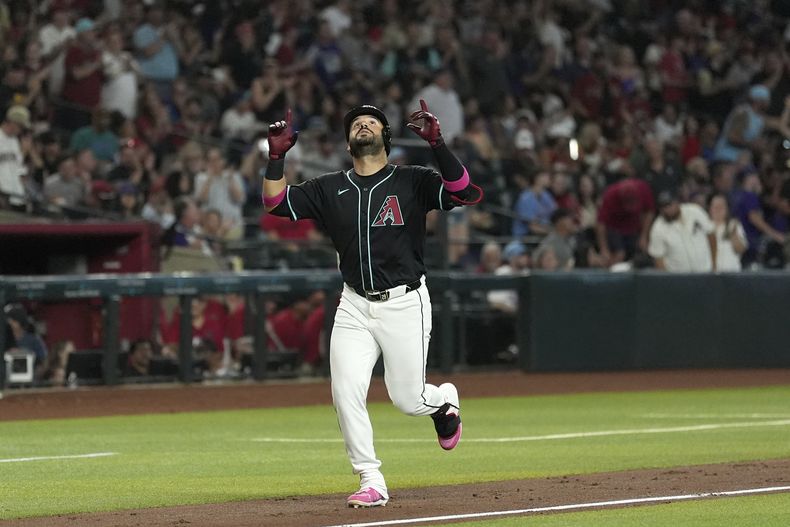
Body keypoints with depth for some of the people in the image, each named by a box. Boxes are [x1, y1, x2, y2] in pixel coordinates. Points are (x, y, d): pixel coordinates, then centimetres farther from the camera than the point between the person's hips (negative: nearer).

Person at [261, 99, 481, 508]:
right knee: (346, 394, -10)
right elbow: (275, 203, 2)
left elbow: (465, 193, -18)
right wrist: (276, 157, -11)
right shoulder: (329, 188, 8)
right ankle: (371, 482, -1)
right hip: (354, 307, 3)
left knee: (408, 399, 1)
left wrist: (437, 144, -27)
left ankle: (445, 401, 38)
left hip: (404, 305, -3)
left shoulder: (412, 181, -3)